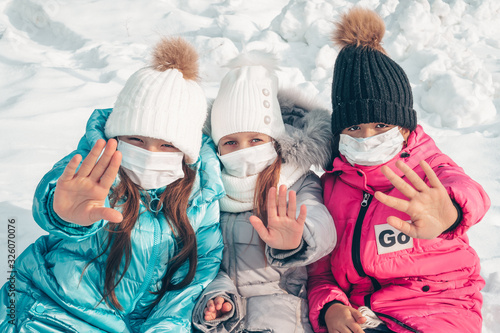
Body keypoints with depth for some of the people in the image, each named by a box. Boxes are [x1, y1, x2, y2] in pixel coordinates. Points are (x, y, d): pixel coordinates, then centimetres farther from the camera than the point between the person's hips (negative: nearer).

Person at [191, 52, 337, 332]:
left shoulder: (299, 182, -2)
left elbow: (322, 229, -21)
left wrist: (293, 242, -43)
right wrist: (216, 294, -12)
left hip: (277, 295, -2)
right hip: (226, 299, 2)